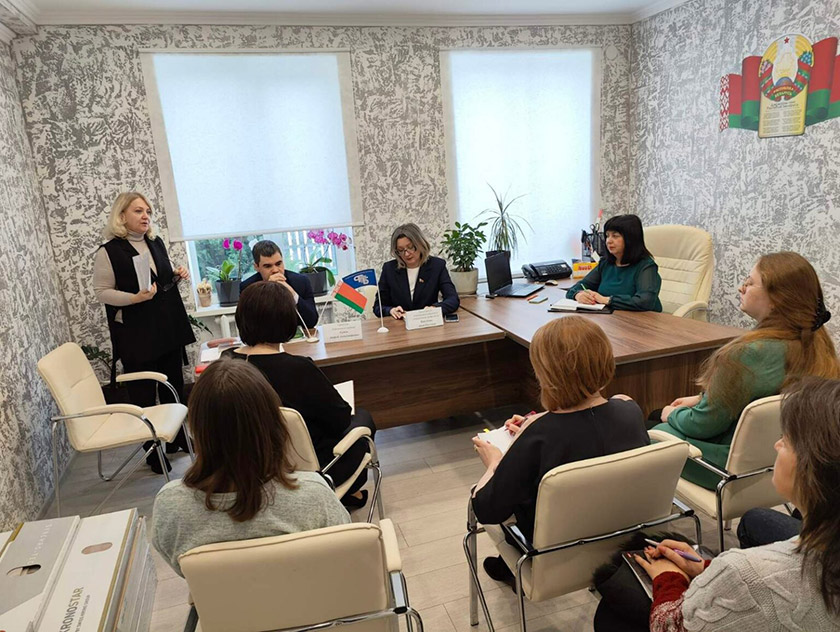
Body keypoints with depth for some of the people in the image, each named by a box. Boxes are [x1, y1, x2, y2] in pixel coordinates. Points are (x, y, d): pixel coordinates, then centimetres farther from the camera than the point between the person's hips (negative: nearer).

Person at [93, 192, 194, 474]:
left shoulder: (156, 243, 9)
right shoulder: (108, 252, -10)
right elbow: (102, 292, -10)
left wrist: (178, 275, -1)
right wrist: (135, 297, -25)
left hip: (169, 327, 6)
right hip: (136, 334, -6)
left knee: (174, 385, 15)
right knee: (143, 393, 3)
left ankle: (178, 437, 33)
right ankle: (153, 451, 17)